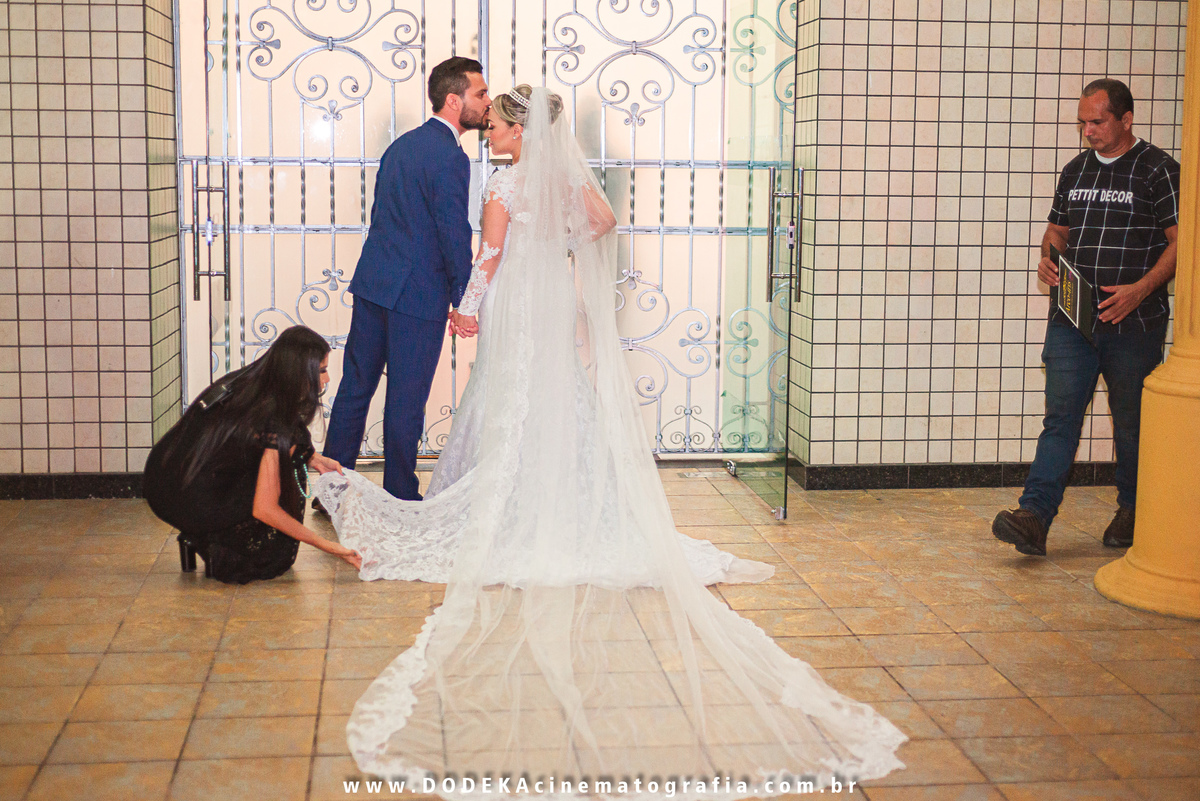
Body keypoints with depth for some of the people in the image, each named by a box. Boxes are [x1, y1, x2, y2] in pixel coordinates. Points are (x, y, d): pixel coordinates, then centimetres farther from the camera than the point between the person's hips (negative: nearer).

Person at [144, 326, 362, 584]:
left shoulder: (243, 381, 2)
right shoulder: (274, 421, -21)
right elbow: (264, 510, -20)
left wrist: (311, 458, 13)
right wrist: (327, 546, -13)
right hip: (190, 506, -8)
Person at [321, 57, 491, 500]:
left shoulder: (401, 144, 12)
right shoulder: (450, 158, -15)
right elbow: (456, 236, -16)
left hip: (372, 282, 8)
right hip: (418, 295, -8)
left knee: (355, 386, 12)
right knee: (405, 402, 3)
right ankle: (400, 499, 14)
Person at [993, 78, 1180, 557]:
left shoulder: (1159, 170, -4)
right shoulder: (1076, 170, 13)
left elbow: (1181, 241, -8)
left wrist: (1140, 289, -20)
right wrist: (1048, 258, 1)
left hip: (1133, 323, -4)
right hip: (1072, 318, 4)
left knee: (1132, 422, 9)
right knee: (1060, 416, -4)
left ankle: (1133, 513, 26)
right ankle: (1034, 517, -11)